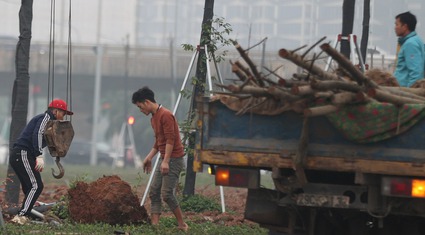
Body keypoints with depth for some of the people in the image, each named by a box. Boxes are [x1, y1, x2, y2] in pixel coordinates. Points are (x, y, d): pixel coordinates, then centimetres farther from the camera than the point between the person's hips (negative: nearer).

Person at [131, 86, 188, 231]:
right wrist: (149, 157, 19)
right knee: (154, 192, 3)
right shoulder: (154, 118, 16)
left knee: (167, 194, -13)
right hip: (164, 160, 10)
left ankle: (182, 225, -3)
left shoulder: (165, 115, -15)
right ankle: (154, 225, 1)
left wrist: (166, 161, -24)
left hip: (174, 160, -10)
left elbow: (170, 139, -20)